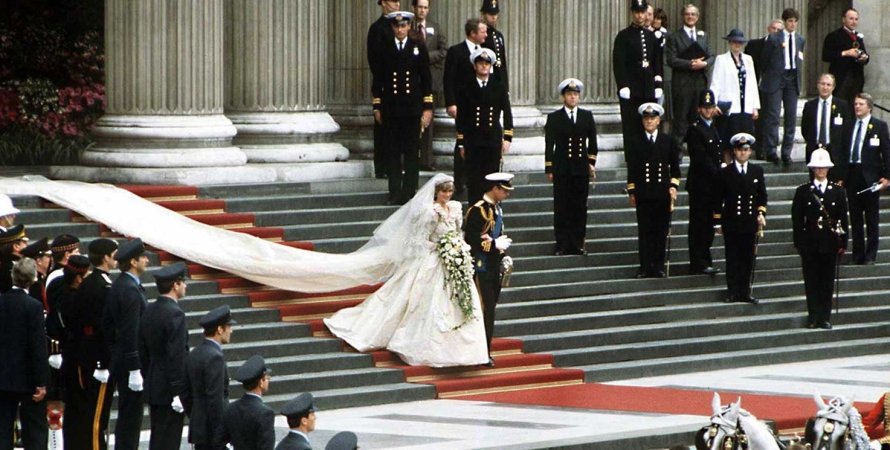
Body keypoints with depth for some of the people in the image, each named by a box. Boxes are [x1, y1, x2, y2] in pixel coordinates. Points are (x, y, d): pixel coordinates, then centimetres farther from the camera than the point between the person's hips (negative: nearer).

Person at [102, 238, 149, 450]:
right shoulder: (131, 290, -20)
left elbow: (106, 323, 17)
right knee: (131, 416, -5)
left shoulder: (116, 286, 10)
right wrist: (135, 369, -22)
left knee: (127, 415, 17)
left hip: (119, 359, 10)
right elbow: (131, 333, -23)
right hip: (130, 361, -10)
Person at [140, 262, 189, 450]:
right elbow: (177, 356, -21)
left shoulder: (149, 311, 8)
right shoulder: (175, 314, -19)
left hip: (153, 387, 9)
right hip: (169, 390, -9)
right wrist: (178, 392, -19)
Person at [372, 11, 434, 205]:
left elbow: (426, 79, 5)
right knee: (392, 153, 1)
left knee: (411, 153, 1)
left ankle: (409, 192, 6)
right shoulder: (384, 50, 7)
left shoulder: (419, 49, 5)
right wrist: (377, 107, 5)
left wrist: (427, 108, 0)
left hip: (412, 108, -1)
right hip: (390, 108, 1)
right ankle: (395, 194, 5)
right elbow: (378, 80, 9)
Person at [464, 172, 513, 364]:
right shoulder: (477, 210, -15)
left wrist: (503, 254, 12)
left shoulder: (497, 208, 12)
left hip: (494, 267, 9)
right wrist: (495, 245, -19)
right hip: (481, 268, -9)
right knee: (485, 310, -7)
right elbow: (470, 240, -20)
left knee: (490, 309, 11)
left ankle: (484, 350, 18)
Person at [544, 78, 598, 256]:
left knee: (580, 208, 3)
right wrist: (549, 169, -2)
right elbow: (549, 145, 2)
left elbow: (592, 141, 14)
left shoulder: (587, 116, 10)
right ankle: (562, 246, 1)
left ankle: (577, 245, 7)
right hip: (561, 169, -2)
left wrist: (591, 163, 5)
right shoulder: (554, 118, 3)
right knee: (562, 208, -2)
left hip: (581, 168, 2)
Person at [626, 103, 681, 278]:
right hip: (643, 194, -1)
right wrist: (631, 191, 1)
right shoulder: (636, 142, 6)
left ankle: (659, 267, 7)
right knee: (644, 232, -1)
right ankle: (645, 267, 1)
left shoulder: (668, 142, 9)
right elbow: (632, 168, 5)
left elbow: (675, 167, 12)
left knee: (661, 231, 2)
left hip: (663, 193, 1)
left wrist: (673, 186, 0)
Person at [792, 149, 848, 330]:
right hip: (809, 244, -1)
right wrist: (798, 243, -4)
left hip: (830, 243, 1)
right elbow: (797, 219, 2)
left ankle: (825, 318, 8)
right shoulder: (802, 191, 3)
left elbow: (843, 218, 7)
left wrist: (843, 243, 2)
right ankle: (813, 316, 6)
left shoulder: (838, 191, 6)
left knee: (828, 281, 3)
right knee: (811, 281, 1)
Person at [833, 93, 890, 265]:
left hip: (870, 177, -4)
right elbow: (843, 153, 13)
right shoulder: (849, 126, 12)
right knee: (855, 218, 6)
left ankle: (870, 256, 5)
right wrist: (839, 176, 8)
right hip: (851, 174, 4)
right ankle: (858, 255, 10)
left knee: (872, 218, 1)